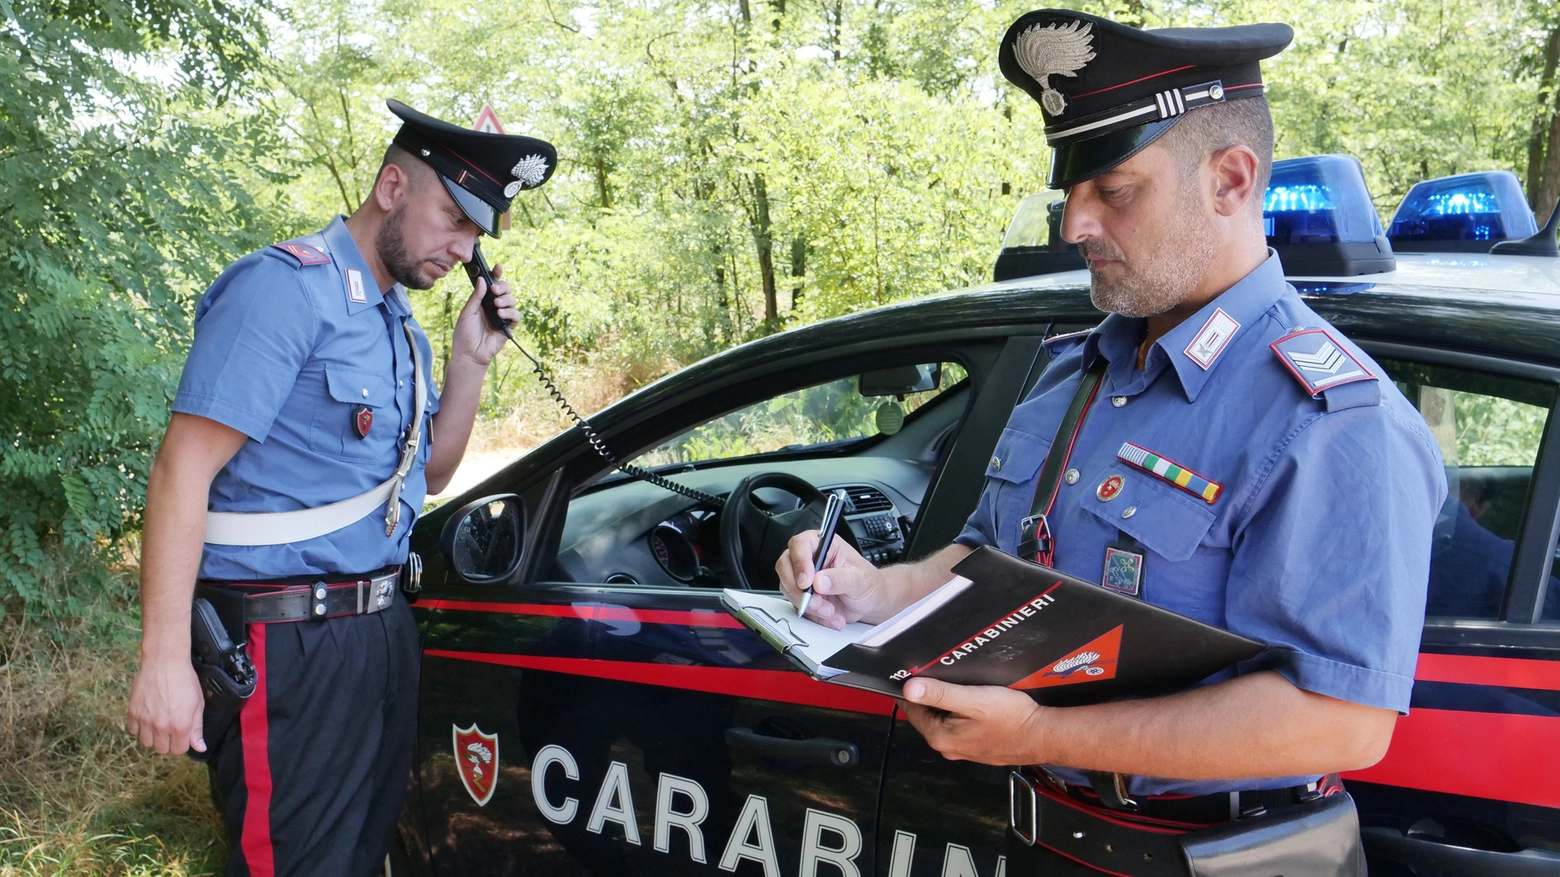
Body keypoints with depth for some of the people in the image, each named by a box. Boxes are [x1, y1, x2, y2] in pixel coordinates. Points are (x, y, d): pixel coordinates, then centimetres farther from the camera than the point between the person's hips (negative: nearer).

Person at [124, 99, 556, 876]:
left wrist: (469, 363, 3)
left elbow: (430, 474, 19)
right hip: (290, 644, -9)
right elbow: (183, 469, -19)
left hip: (382, 628, 9)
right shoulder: (286, 289, -14)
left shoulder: (399, 320, 12)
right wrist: (165, 662, -23)